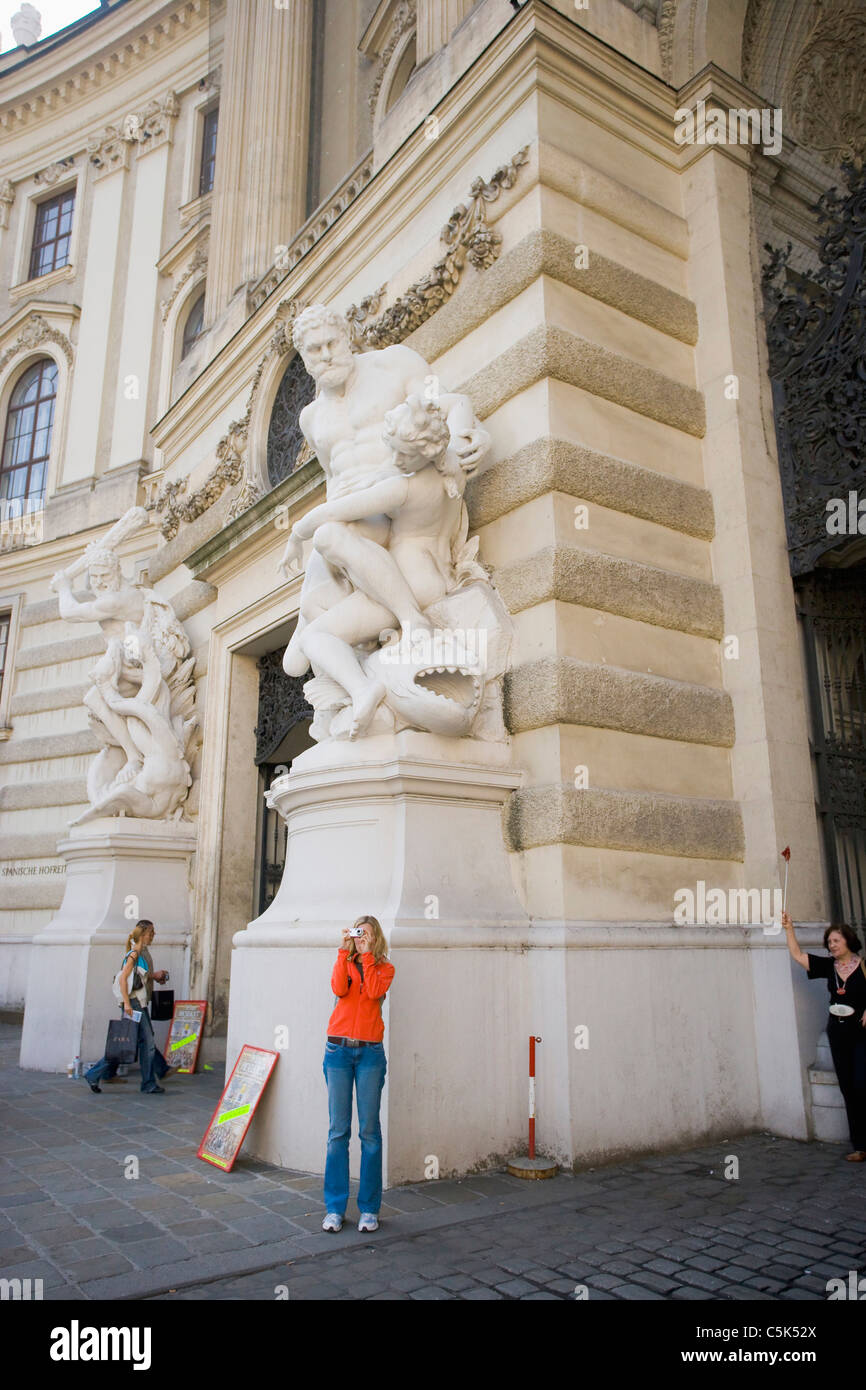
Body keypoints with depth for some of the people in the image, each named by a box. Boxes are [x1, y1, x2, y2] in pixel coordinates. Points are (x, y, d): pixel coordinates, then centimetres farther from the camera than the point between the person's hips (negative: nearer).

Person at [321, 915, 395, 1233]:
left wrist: (367, 954, -9)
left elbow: (374, 991, -12)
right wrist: (345, 951, -11)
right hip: (338, 1051, 1)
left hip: (370, 1053, -1)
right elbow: (339, 989, -9)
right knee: (338, 1130, 2)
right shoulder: (344, 962, 11)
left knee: (369, 1130, 1)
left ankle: (369, 1208, 12)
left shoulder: (384, 968, 8)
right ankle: (335, 1208, 12)